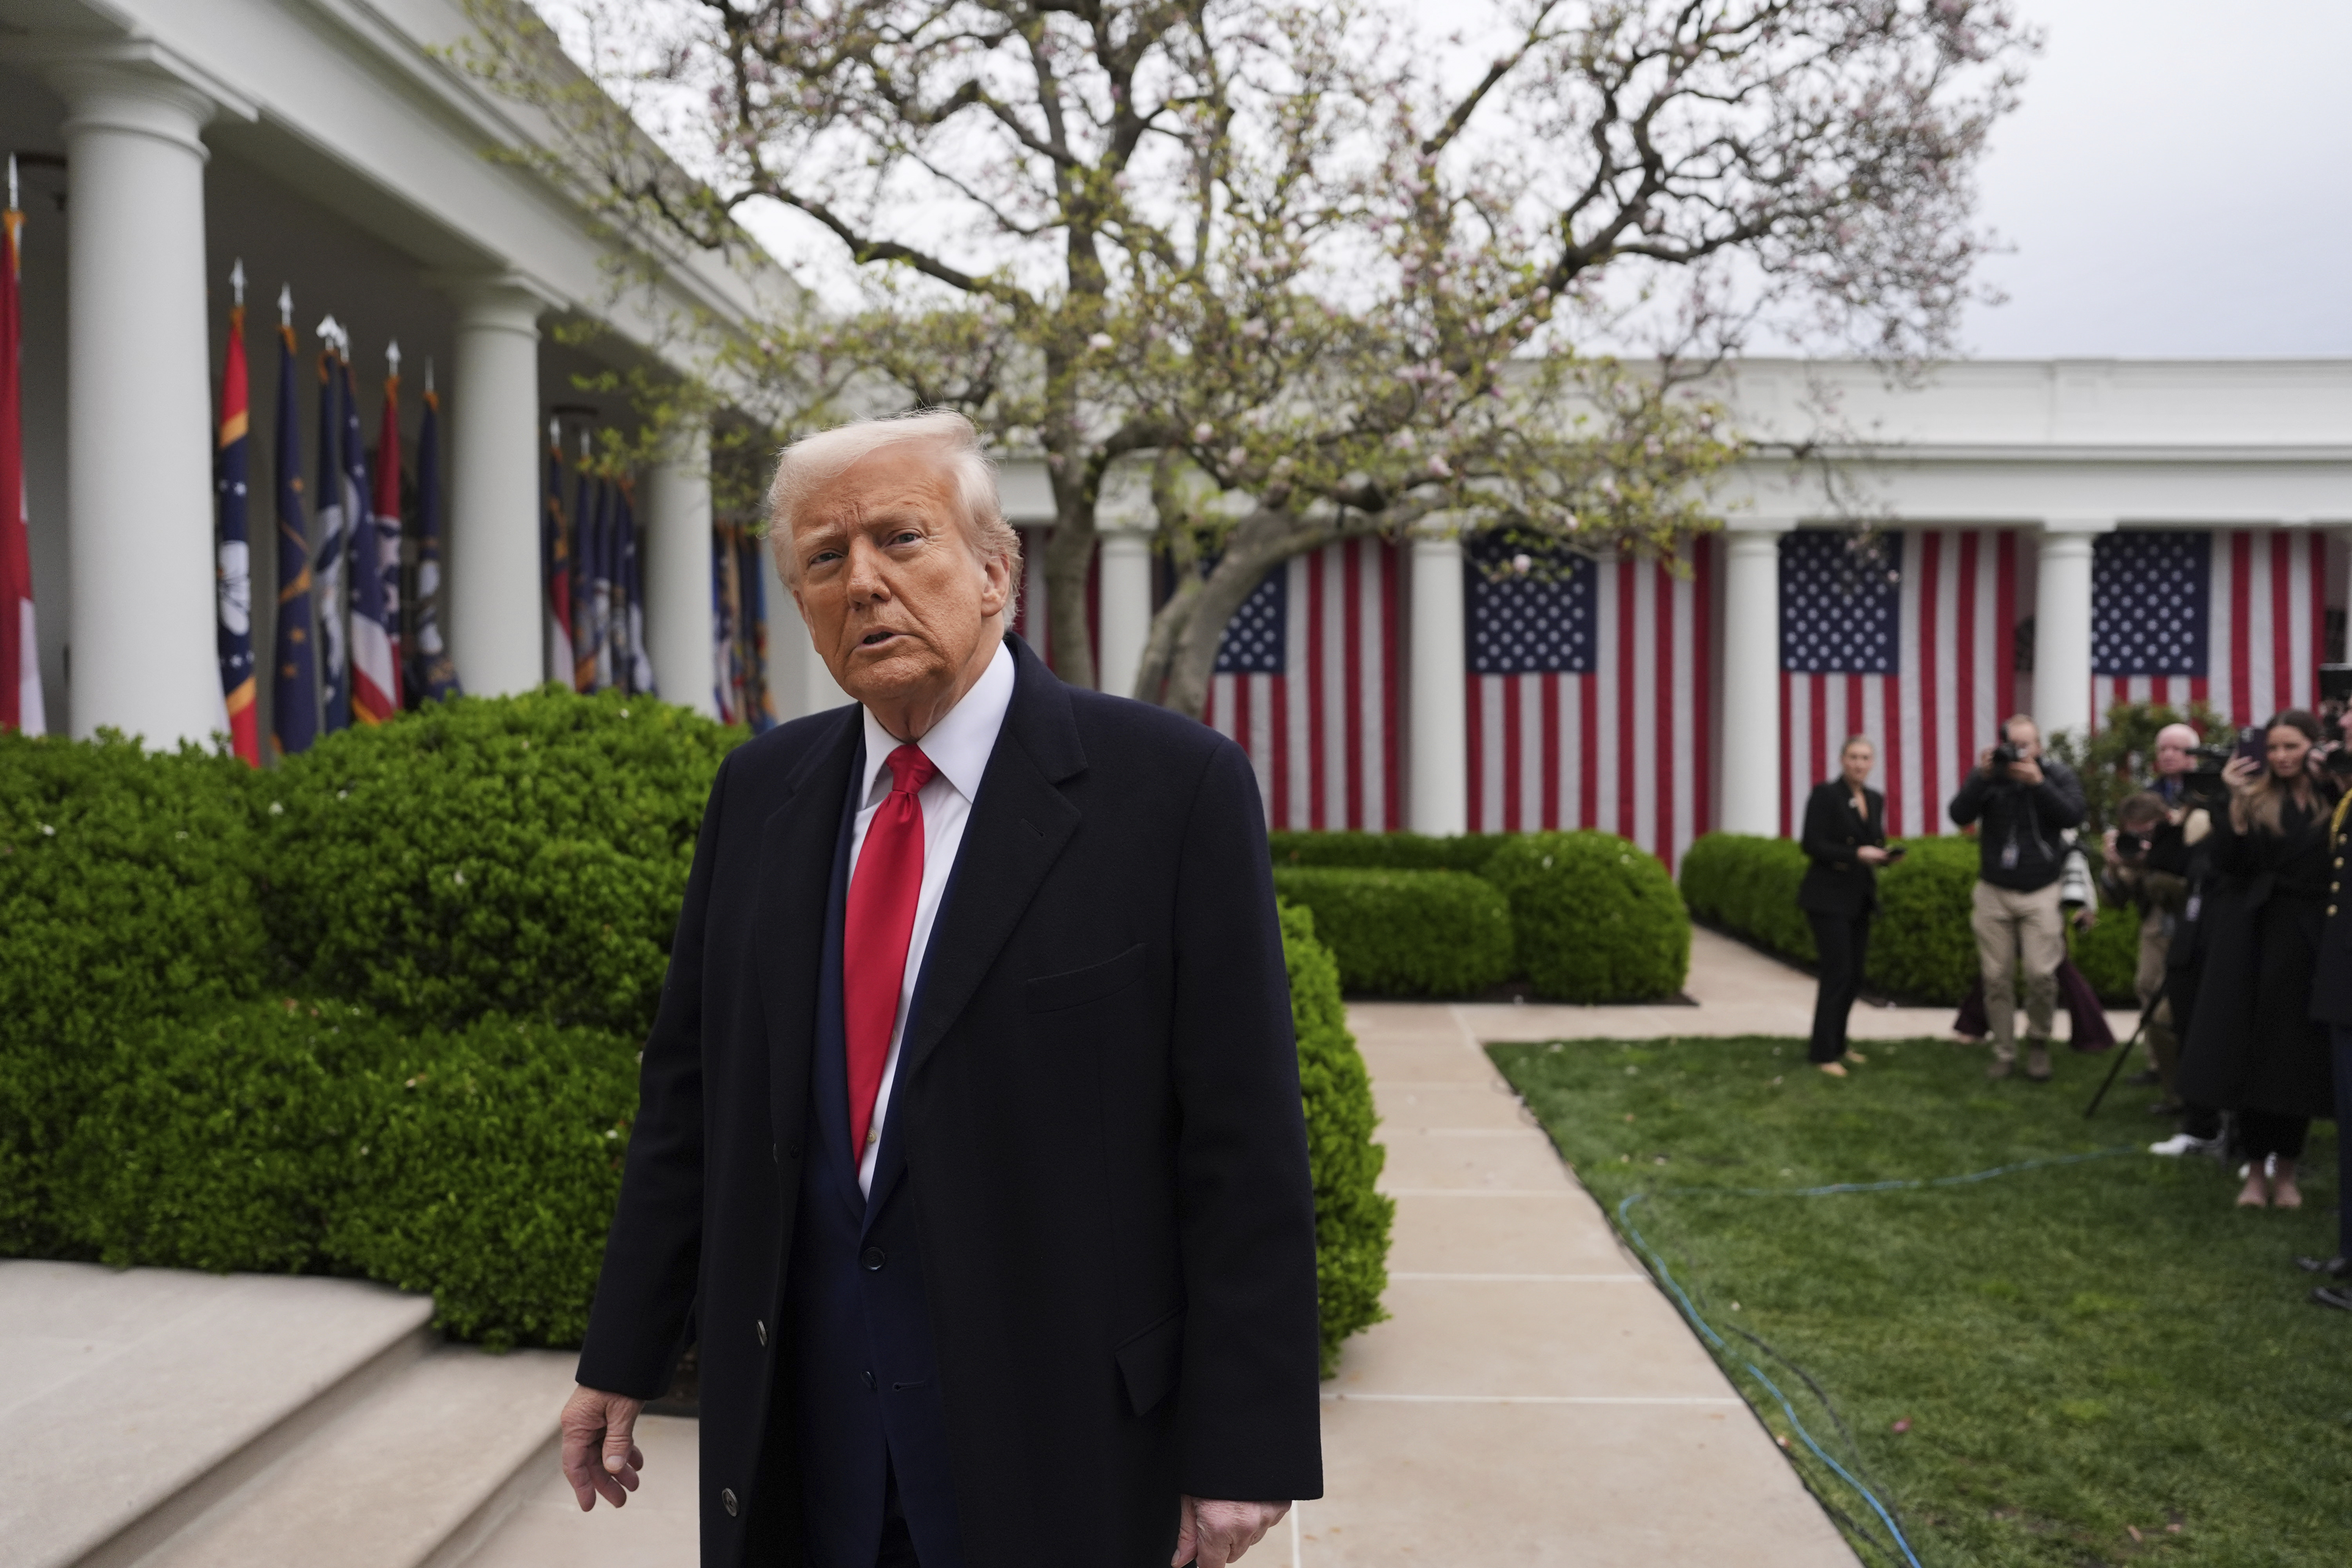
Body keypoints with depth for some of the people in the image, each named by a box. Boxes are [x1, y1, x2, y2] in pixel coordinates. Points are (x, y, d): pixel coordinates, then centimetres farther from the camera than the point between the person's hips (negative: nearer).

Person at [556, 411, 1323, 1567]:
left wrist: (1241, 1446, -12)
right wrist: (623, 1357, 10)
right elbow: (690, 1086, 8)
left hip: (1065, 1431, -4)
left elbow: (1243, 1139, -12)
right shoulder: (760, 790, 4)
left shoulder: (1173, 787, -12)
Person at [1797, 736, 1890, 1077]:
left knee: (1854, 977, 9)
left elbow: (1876, 844, 17)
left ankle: (1836, 1044, 23)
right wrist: (1857, 854, -23)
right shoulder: (1825, 794, -10)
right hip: (1829, 898, -7)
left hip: (1861, 899, 7)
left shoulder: (1876, 800, 11)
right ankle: (1822, 1053, 0)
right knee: (1838, 973, -8)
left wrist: (1885, 855, -5)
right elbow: (1812, 845, -15)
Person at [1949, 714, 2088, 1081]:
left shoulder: (2058, 775, 1)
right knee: (1997, 978, 2)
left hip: (2040, 892, -1)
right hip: (1993, 892, 1)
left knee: (2041, 974, -10)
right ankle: (2004, 1054, 13)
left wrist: (2038, 782, -23)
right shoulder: (1987, 774, 2)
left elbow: (2073, 816, -14)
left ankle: (2038, 1044, 14)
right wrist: (1982, 778, -22)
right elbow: (1960, 816, -11)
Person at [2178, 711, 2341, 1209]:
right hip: (2255, 937, 0)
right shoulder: (2256, 801, 2)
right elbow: (2229, 864, -8)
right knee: (2251, 1050, 1)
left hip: (2313, 939, 0)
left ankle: (2285, 1171, 18)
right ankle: (2255, 1168, 11)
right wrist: (2236, 800, -15)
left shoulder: (2334, 800, 1)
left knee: (2298, 1055, 6)